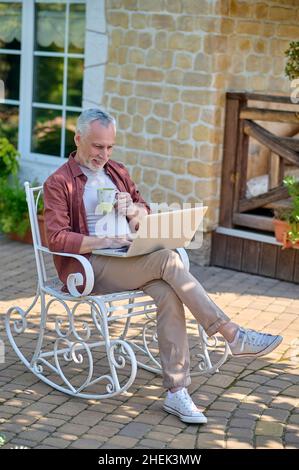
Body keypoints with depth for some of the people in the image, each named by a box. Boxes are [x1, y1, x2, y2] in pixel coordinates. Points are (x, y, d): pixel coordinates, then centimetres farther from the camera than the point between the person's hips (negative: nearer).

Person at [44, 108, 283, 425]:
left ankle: (176, 392, -29)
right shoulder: (58, 183, -1)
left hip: (129, 260, 6)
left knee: (168, 293, -28)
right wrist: (107, 240, -22)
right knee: (167, 259, -29)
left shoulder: (117, 172, 19)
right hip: (90, 267, -6)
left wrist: (133, 209, 1)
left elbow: (144, 210, 26)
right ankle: (233, 336, -27)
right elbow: (57, 239, -12)